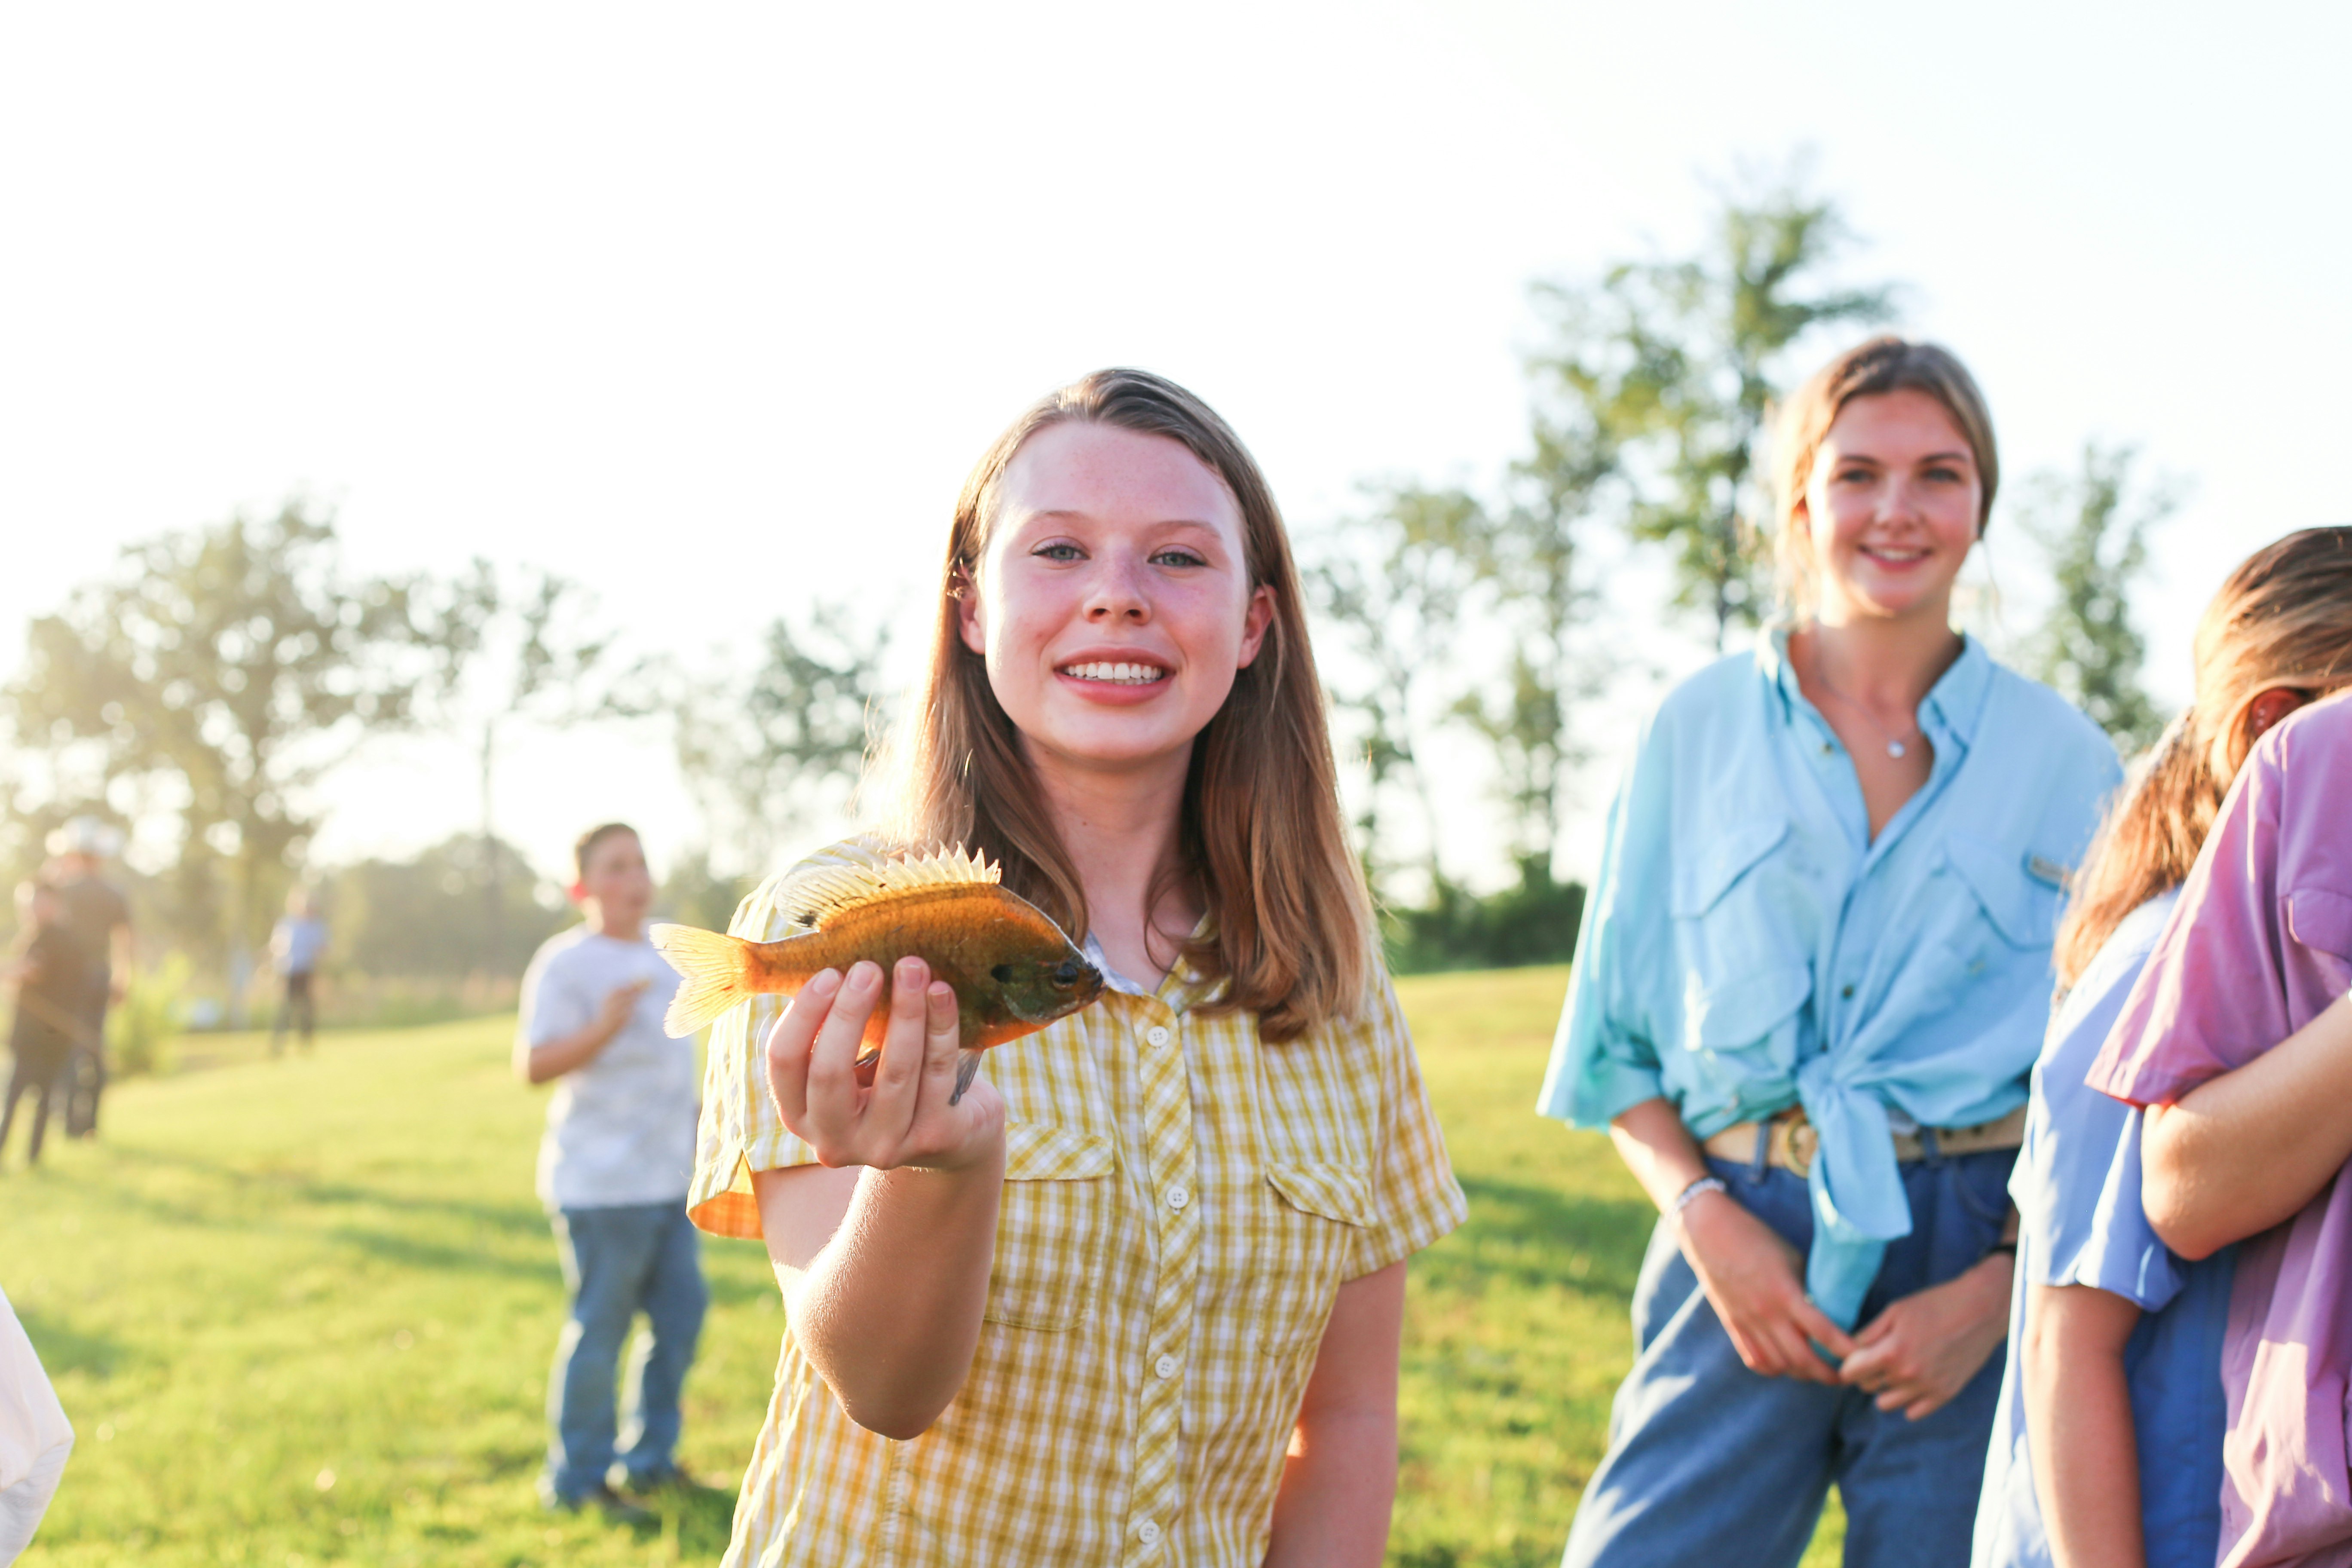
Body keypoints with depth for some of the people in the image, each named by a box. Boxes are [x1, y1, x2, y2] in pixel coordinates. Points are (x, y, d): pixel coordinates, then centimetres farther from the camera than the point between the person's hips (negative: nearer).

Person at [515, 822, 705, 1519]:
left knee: (681, 1313, 13)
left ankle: (650, 1458, 28)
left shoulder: (663, 960, 14)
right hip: (602, 1183, -8)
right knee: (598, 1330, -1)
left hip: (671, 1180, 8)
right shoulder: (566, 963, -12)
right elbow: (534, 1064, -21)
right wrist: (605, 1026, -34)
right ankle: (576, 1480, 12)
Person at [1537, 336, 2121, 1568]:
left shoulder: (2065, 761, 6)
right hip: (1746, 1246, 0)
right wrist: (1705, 1215, -6)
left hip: (1985, 1265, 0)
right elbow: (1617, 1042, 8)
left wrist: (2004, 1285, -7)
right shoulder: (1697, 730, 7)